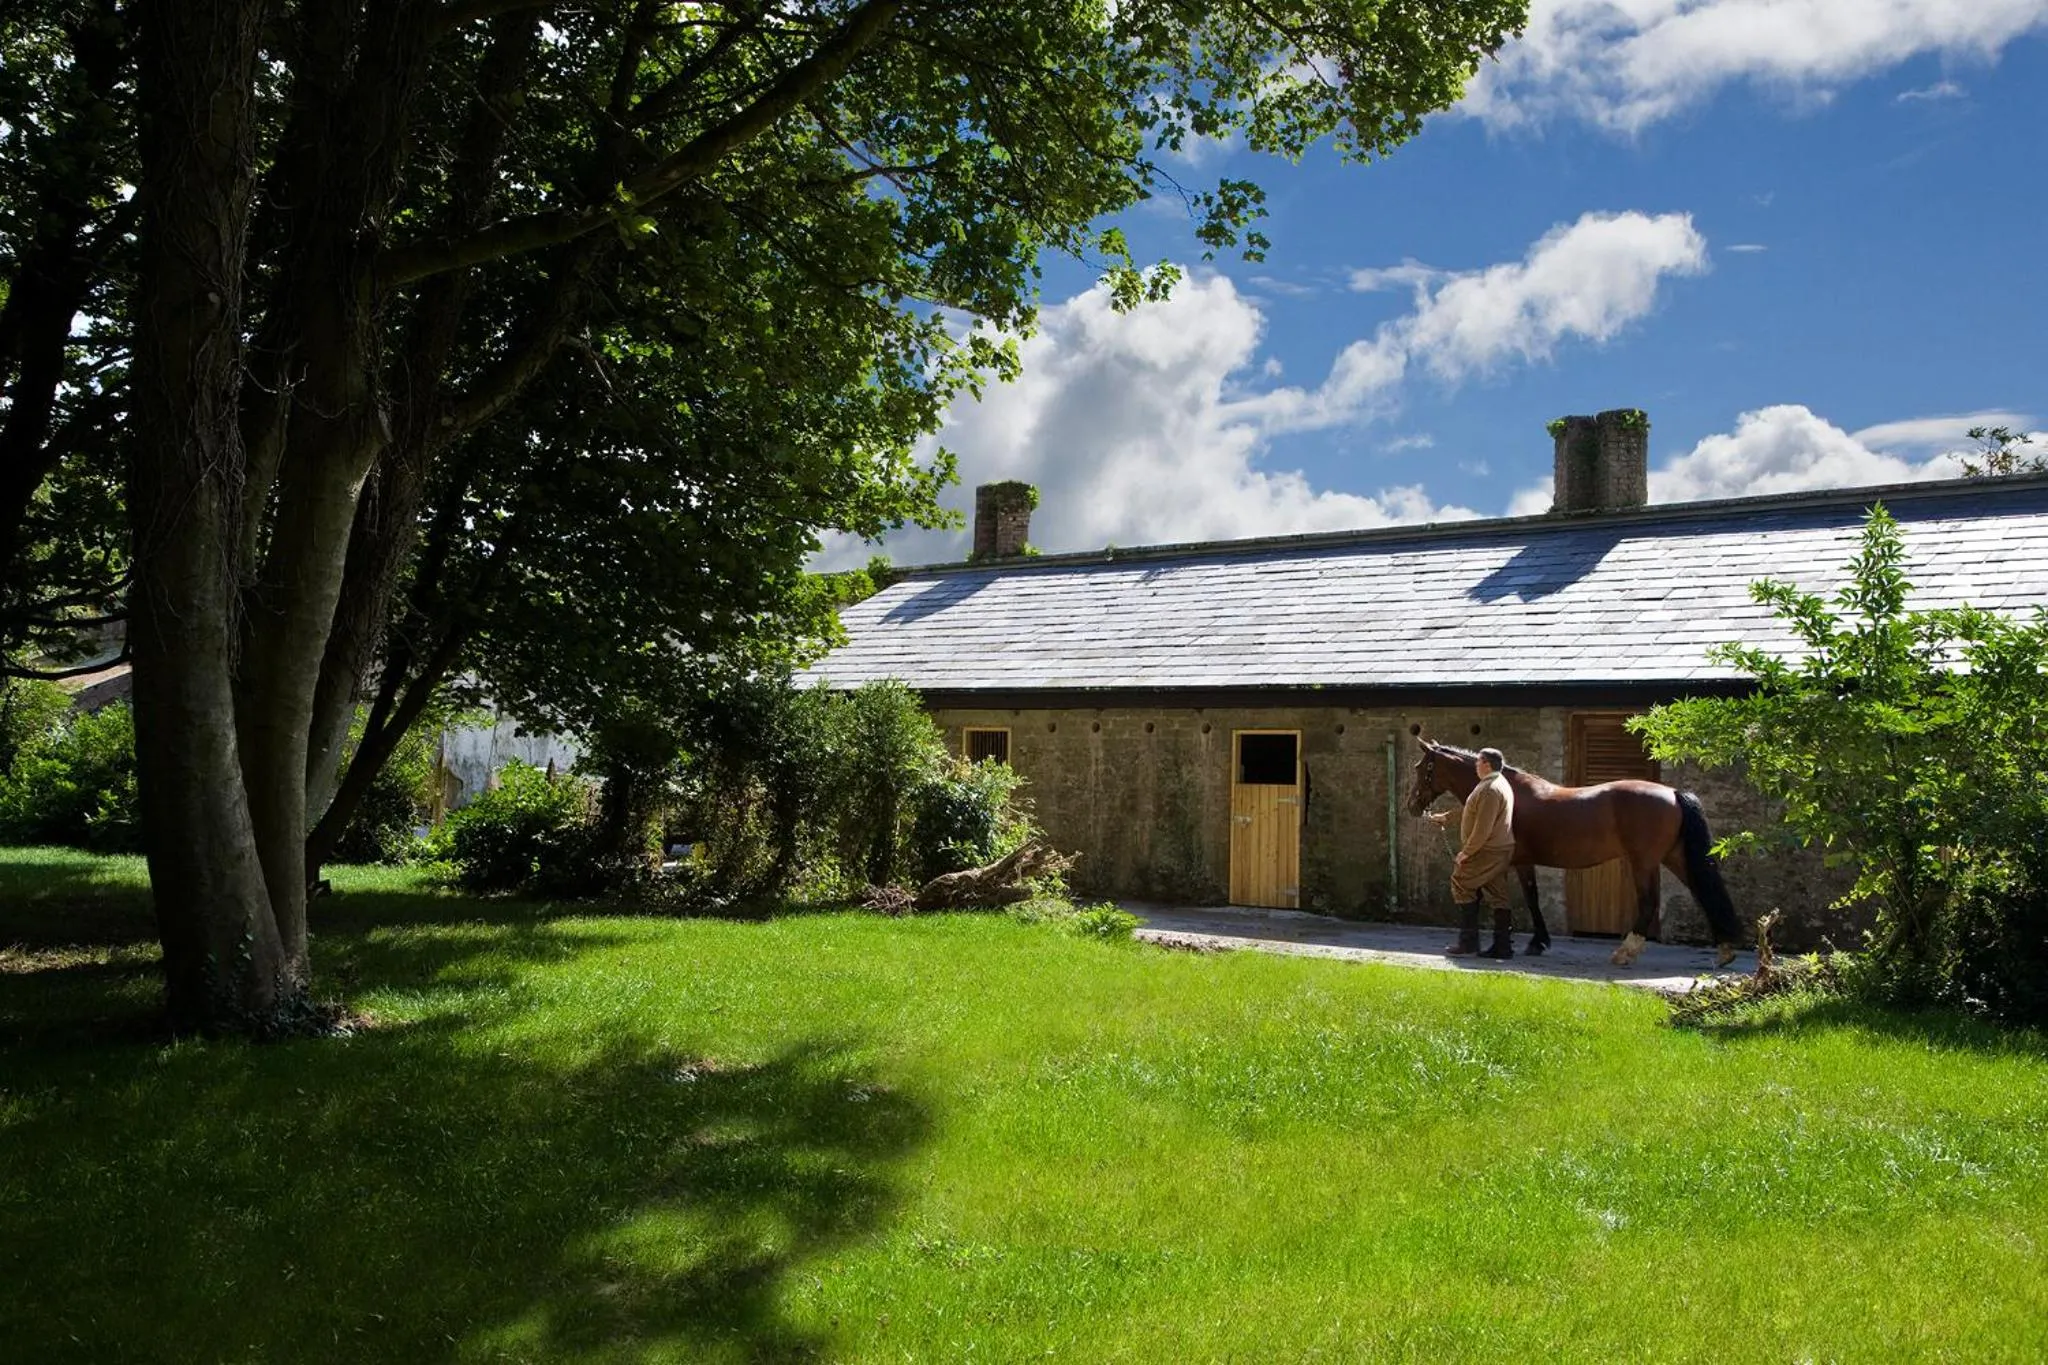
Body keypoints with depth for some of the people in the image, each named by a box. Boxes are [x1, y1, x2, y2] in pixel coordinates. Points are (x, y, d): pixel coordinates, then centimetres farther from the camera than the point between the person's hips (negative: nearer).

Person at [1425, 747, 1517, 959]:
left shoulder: (1490, 789, -20)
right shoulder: (1500, 784, 15)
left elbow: (1482, 829, -24)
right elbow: (1471, 811, 26)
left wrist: (1466, 852, -16)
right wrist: (1446, 817, 30)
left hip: (1486, 852, -10)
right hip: (1500, 851, 10)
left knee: (1463, 889, -1)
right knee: (1498, 897, 10)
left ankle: (1468, 944, 0)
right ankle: (1503, 946, 11)